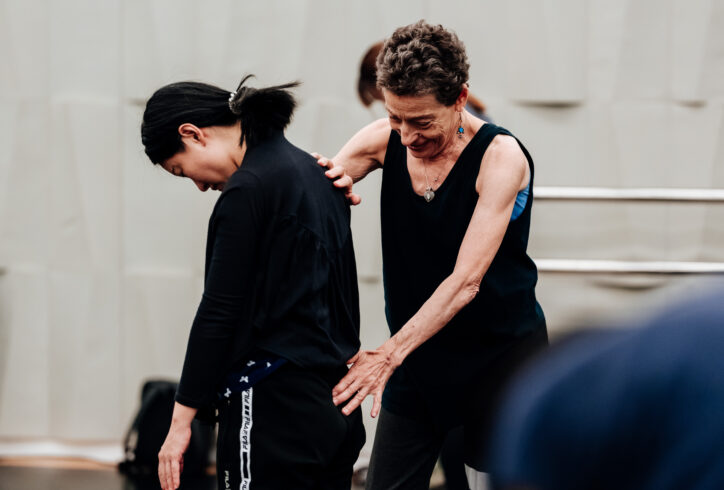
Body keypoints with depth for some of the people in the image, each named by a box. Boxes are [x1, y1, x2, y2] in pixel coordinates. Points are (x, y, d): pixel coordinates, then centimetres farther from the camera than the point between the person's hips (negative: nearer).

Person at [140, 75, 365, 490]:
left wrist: (182, 419, -10)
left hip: (276, 405, -9)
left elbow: (219, 312, -14)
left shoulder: (247, 190, -13)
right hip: (338, 404, 9)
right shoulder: (315, 172, 13)